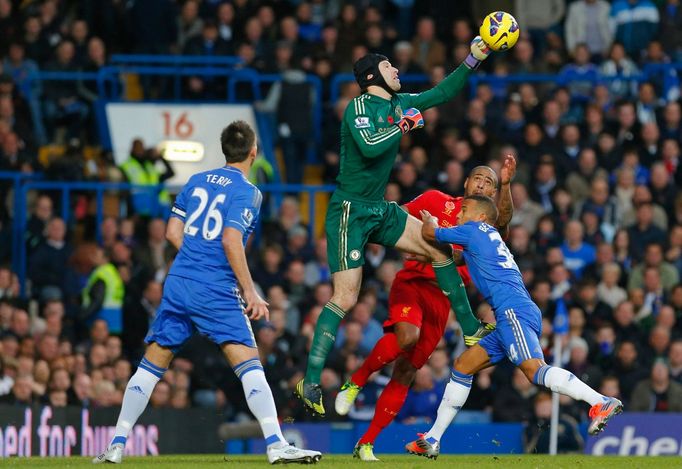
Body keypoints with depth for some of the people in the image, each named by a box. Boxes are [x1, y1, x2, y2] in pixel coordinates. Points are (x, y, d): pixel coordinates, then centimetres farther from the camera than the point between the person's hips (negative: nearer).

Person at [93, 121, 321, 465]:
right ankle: (276, 445, -19)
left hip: (178, 282, 6)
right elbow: (231, 240, -15)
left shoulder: (196, 181, 14)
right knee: (249, 363, -9)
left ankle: (117, 444, 11)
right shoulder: (246, 191, -5)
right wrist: (250, 293, -11)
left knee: (152, 364, 12)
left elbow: (173, 232, 14)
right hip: (216, 291, -6)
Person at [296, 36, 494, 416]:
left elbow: (442, 94, 21)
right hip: (350, 211, -8)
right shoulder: (360, 106, -14)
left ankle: (471, 329, 16)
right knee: (345, 298, -13)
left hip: (380, 211, 8)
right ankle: (310, 382, -11)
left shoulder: (398, 104, 10)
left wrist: (473, 61, 15)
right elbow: (370, 147, -31)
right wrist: (404, 126, -19)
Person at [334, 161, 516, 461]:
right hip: (412, 282, -3)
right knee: (407, 336, -34)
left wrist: (506, 184, -29)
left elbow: (503, 217, -12)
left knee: (405, 374, 0)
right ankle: (355, 382, -12)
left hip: (441, 299, 3)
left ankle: (366, 444, 8)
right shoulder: (437, 201, 7)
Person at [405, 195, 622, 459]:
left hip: (513, 311, -10)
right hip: (512, 316, 10)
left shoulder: (474, 230, 8)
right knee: (463, 365, 15)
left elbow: (429, 234, 18)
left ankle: (601, 402, -43)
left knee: (534, 369, -28)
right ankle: (432, 440, 18)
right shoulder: (492, 238, 31)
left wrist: (429, 220, 38)